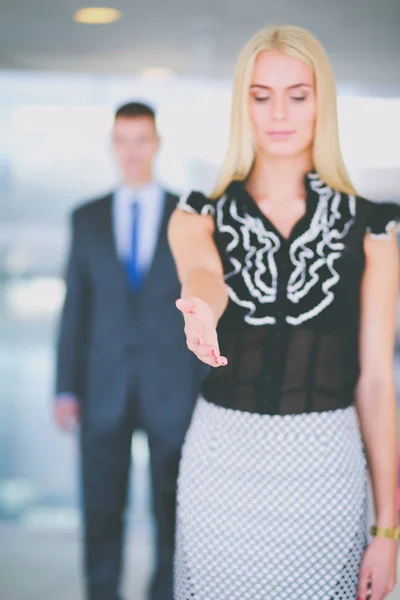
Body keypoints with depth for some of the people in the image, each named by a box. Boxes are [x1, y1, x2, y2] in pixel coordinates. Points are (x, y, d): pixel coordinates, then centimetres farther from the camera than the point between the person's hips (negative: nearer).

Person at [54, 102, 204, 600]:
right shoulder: (87, 219, 7)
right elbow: (75, 308, 6)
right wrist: (66, 388, 2)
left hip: (173, 389, -1)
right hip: (104, 391, 1)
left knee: (172, 511, 8)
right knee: (101, 510, 5)